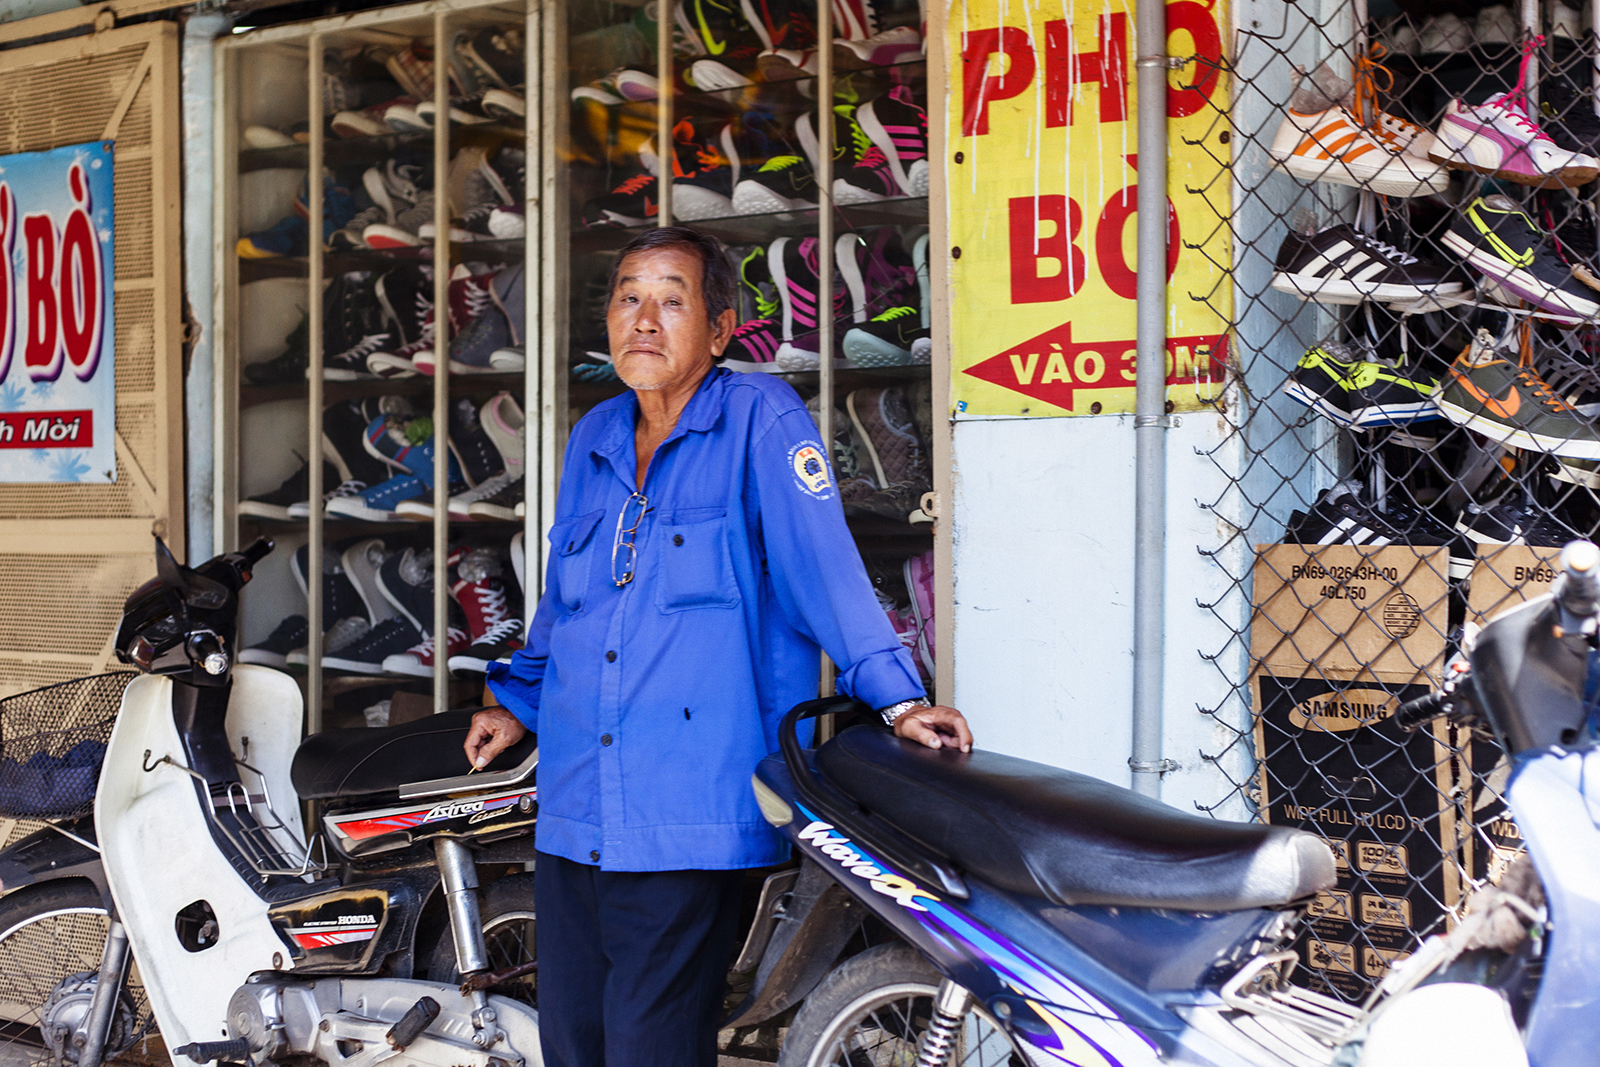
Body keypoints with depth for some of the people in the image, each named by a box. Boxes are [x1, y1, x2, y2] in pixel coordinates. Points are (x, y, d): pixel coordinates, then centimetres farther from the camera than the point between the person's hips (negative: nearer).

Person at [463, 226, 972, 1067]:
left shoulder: (760, 417, -4)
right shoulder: (591, 440, 16)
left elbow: (823, 564, -12)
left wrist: (894, 697, -20)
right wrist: (518, 702, 28)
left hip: (690, 823, -7)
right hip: (572, 815, 7)